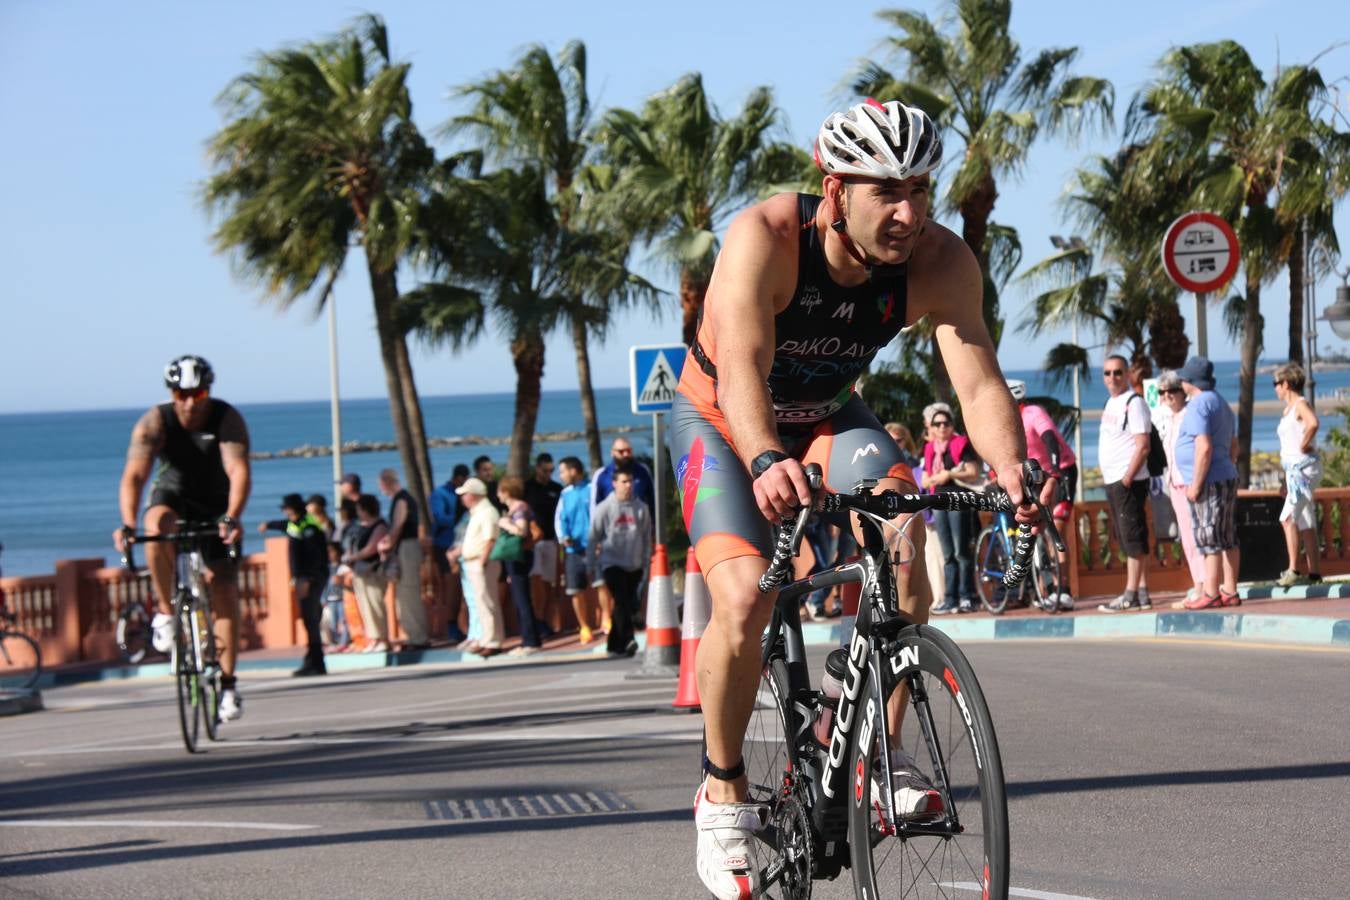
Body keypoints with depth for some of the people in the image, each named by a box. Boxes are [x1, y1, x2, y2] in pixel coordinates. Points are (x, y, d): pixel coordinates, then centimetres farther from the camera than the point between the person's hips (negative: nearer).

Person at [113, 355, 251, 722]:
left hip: (216, 506, 0)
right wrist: (127, 524, -48)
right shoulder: (155, 422, -22)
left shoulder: (228, 419, -24)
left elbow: (239, 471, -36)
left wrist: (231, 518, -53)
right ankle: (165, 612, -21)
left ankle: (228, 684, 2)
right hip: (173, 496, 0)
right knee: (157, 525, -37)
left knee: (224, 593, -8)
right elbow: (134, 475, -32)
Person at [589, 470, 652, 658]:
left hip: (634, 565, 3)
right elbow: (593, 537, 3)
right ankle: (627, 640, -26)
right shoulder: (605, 508, -2)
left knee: (628, 604, 6)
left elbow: (647, 536, 11)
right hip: (612, 563, -3)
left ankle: (615, 645, 16)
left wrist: (646, 561, 7)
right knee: (622, 602, -17)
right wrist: (593, 564, 2)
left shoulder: (641, 508, 4)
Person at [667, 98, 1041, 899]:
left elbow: (979, 383, -31)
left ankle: (884, 752, -11)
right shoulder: (765, 238, -33)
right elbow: (742, 368, -45)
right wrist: (766, 463, -64)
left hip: (828, 420, 3)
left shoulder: (940, 262, -23)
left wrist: (1012, 473, -50)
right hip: (722, 421, -3)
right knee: (744, 598, -24)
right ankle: (724, 792, -3)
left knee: (903, 534, -26)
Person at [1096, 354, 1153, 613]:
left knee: (1132, 538, -7)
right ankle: (1142, 592, 13)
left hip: (1128, 482, -9)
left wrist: (1127, 479, -20)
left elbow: (1142, 446, -17)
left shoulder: (1133, 403, -11)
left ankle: (1131, 596, -8)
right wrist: (1107, 476, 14)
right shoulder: (1111, 403, 17)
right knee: (1128, 539, 10)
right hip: (1112, 482, 9)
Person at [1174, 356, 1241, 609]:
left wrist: (1196, 483, -20)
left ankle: (1211, 594, -8)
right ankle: (1230, 592, 10)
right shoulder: (1220, 403, 18)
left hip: (1209, 482, -10)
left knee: (1209, 540, -8)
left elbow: (1204, 447, -22)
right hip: (1228, 478, 10)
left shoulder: (1198, 405, -14)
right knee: (1227, 540, 9)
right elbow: (1233, 446, 23)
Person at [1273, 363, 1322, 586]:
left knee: (1288, 518, -18)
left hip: (1304, 468, -10)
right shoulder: (1288, 409, 17)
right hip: (1294, 469, 10)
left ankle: (1293, 570, -22)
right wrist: (1286, 481, 22)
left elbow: (1313, 423, -34)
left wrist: (1304, 445, -21)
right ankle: (1314, 573, 10)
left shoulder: (1301, 405, -11)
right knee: (1306, 524, 9)